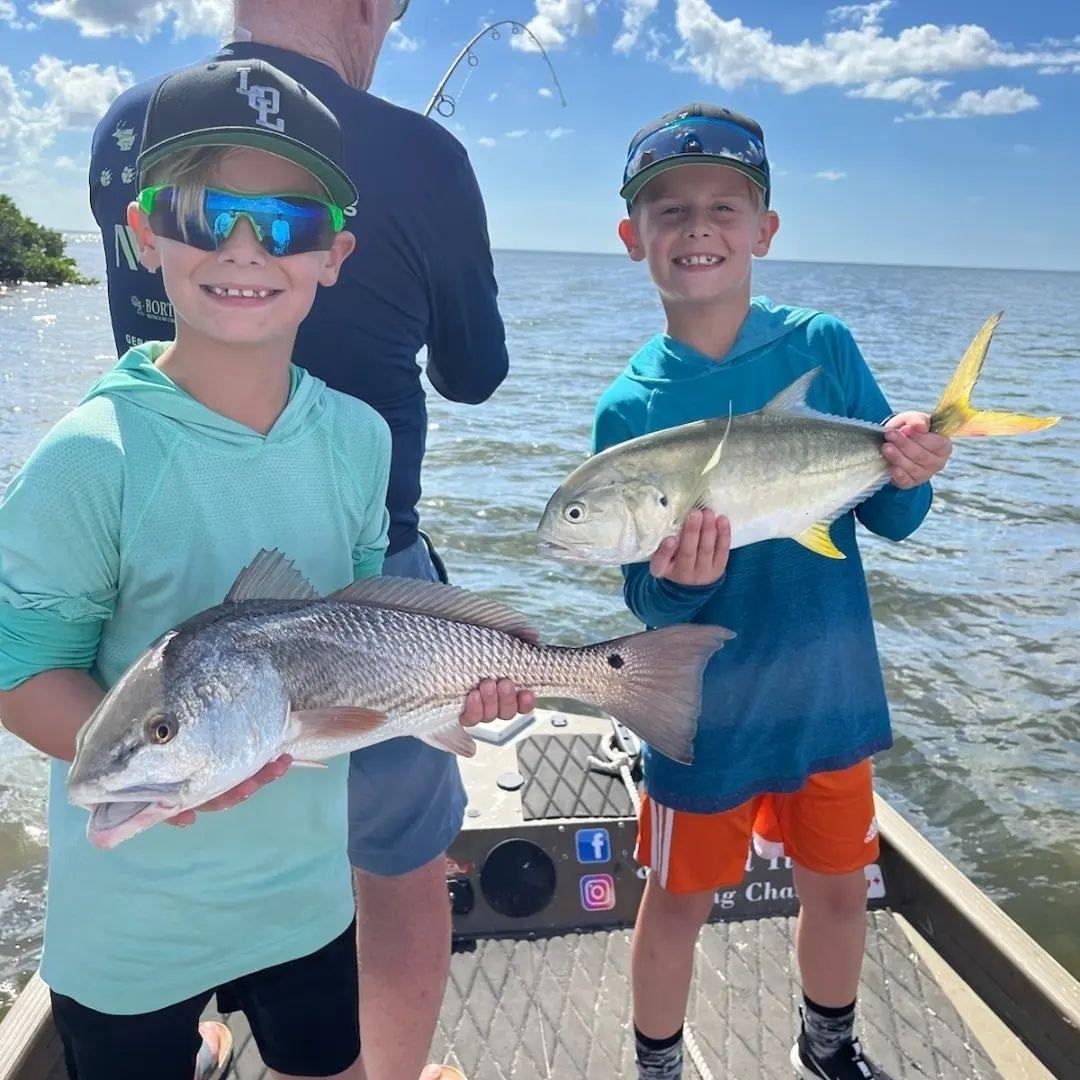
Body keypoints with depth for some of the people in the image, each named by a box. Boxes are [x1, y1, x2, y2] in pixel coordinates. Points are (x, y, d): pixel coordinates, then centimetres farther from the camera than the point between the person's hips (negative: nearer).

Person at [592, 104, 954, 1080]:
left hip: (830, 689, 2)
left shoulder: (823, 345, -8)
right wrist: (673, 585, -30)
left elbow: (892, 520, -4)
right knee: (680, 899, 14)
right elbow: (646, 603, -8)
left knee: (838, 884, 20)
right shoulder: (630, 406, -11)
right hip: (708, 707, -2)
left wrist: (909, 475, -25)